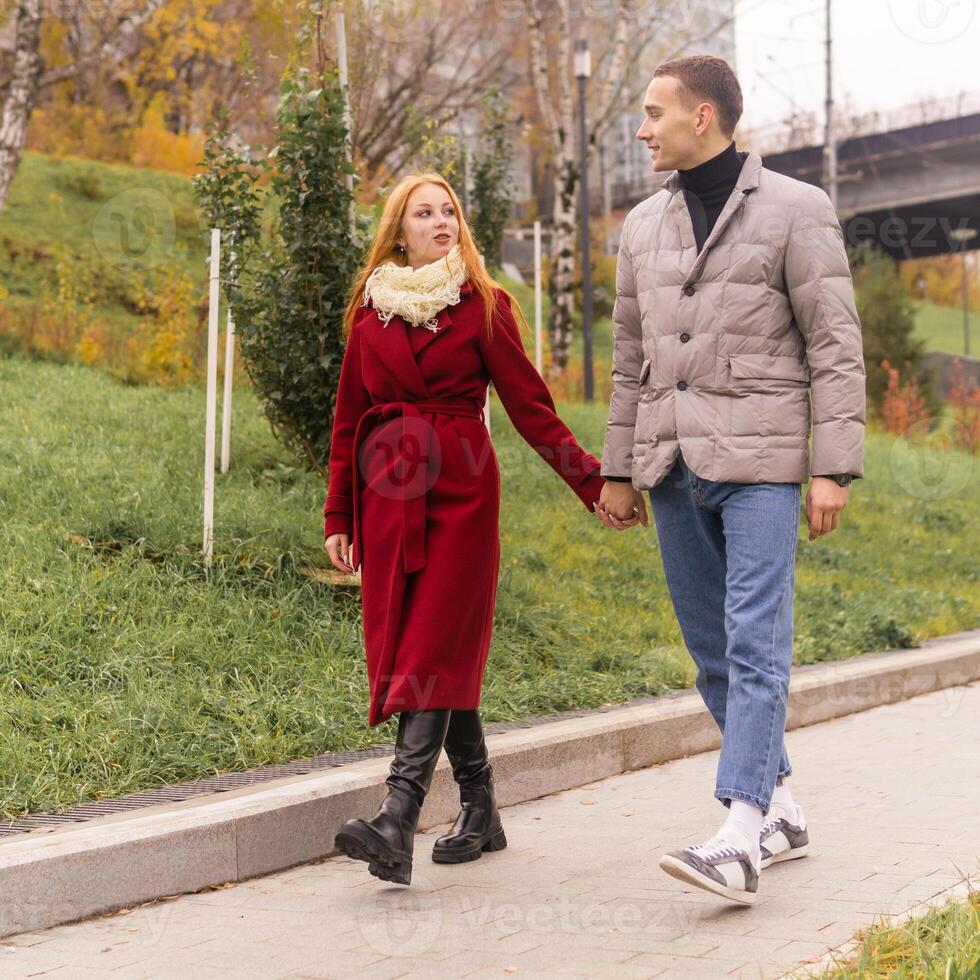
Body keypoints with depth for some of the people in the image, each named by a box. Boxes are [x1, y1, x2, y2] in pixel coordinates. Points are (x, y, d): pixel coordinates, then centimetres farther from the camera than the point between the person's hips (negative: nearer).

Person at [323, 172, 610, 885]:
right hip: (388, 496, 4)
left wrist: (595, 484, -4)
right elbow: (350, 418, 15)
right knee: (402, 644, 2)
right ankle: (481, 812, 14)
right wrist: (338, 516, 11)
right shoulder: (370, 311, 12)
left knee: (435, 650, -12)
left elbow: (530, 405, 3)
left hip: (460, 493, -3)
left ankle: (398, 822, -22)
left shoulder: (483, 305, 4)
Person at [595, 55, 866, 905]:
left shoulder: (796, 211, -3)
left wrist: (835, 469, -12)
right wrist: (619, 471, 15)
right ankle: (781, 809, 22)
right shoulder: (646, 225, 13)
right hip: (674, 465, 6)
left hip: (759, 460, -6)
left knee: (755, 642, -13)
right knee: (712, 647, 8)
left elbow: (836, 348, -6)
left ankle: (740, 841, -19)